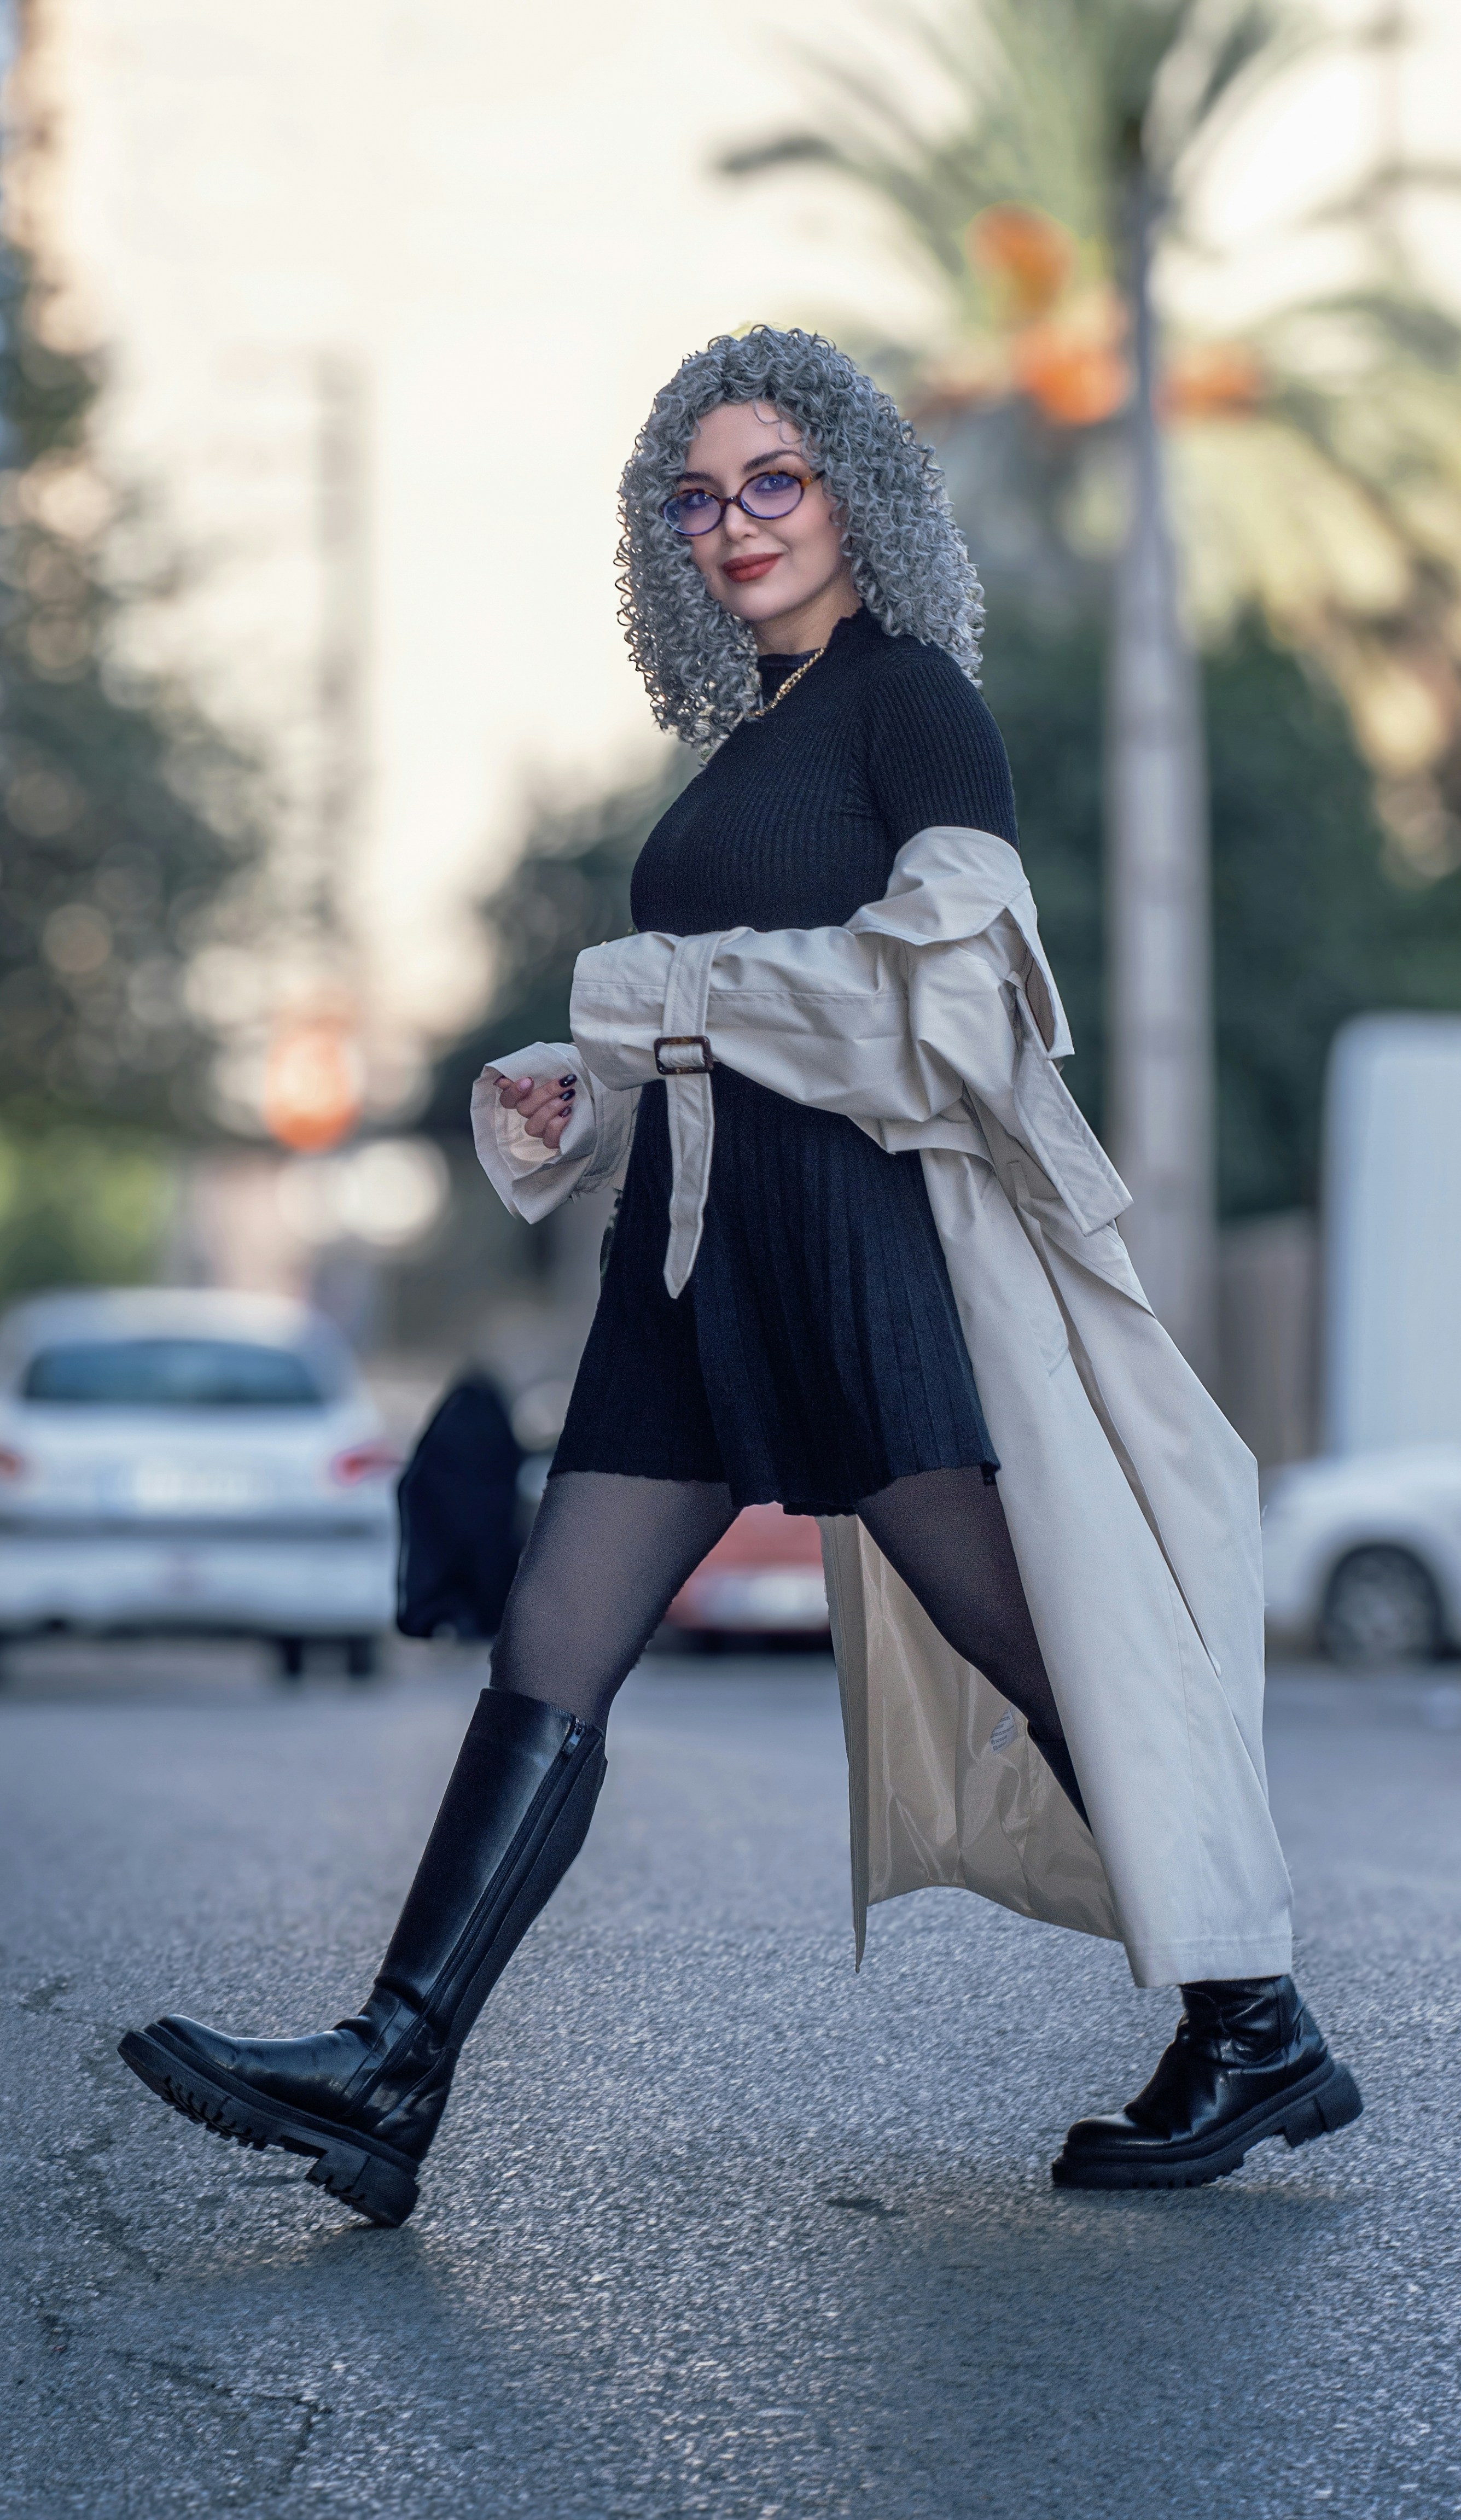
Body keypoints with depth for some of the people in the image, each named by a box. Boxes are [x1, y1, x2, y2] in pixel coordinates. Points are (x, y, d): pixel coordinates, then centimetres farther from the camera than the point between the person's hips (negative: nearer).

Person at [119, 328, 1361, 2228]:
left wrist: (663, 991, -8)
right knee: (553, 1646, -1)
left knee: (1036, 1638, -3)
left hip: (864, 1221, -8)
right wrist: (576, 1089, 10)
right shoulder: (753, 739, 21)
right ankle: (392, 2073, -4)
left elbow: (945, 978, -13)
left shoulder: (910, 693, -2)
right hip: (711, 1249, 8)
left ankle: (1254, 2034, 10)